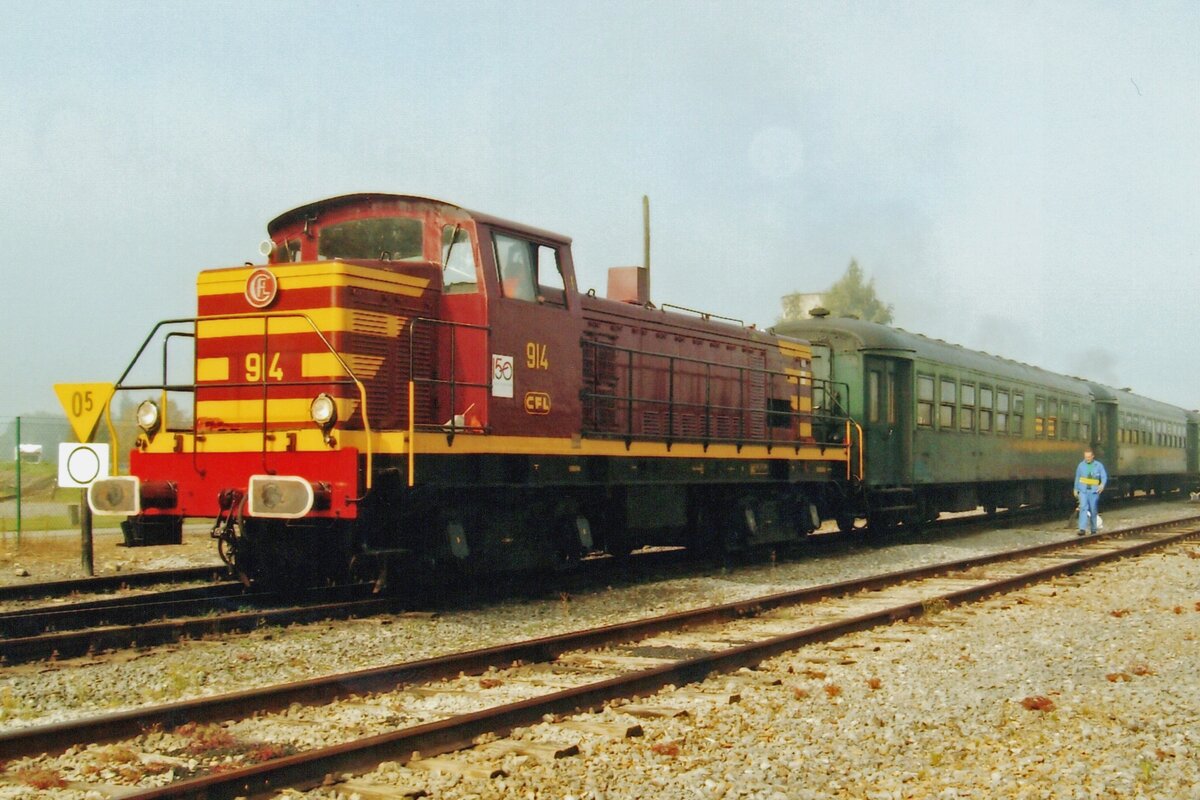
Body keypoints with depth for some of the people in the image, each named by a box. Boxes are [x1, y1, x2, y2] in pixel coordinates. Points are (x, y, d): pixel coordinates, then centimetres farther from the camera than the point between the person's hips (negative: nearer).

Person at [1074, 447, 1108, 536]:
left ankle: (1093, 529, 22)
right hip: (1083, 491, 0)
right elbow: (1077, 477, 15)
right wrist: (1076, 489, 20)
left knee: (1093, 510, 6)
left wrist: (1102, 484, -24)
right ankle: (1082, 529, -22)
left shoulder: (1098, 465, 0)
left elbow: (1104, 477, -4)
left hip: (1094, 491, 0)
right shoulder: (1081, 465, 5)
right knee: (1083, 507, -14)